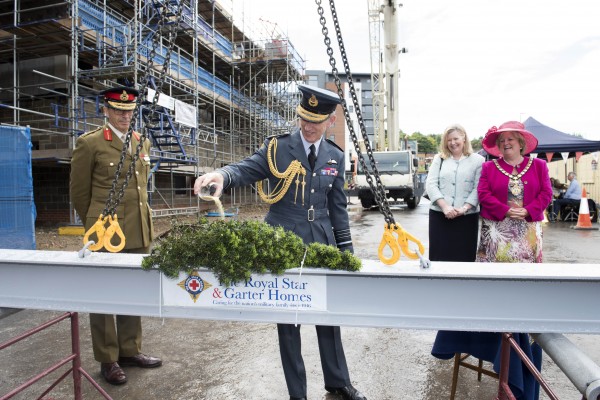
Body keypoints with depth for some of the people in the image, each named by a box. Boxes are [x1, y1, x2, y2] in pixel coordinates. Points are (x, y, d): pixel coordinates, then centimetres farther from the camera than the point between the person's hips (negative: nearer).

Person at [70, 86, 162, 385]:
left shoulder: (142, 142, 11)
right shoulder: (89, 143, -5)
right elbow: (79, 192, 2)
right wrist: (95, 225, 10)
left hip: (139, 231, 6)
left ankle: (130, 350, 30)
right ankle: (108, 360, 21)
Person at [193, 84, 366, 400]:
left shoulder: (335, 157, 6)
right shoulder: (277, 147, -5)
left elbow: (337, 206, 10)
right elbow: (245, 169, -11)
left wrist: (346, 249, 8)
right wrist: (222, 175, -35)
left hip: (322, 245, 4)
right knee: (287, 320, 8)